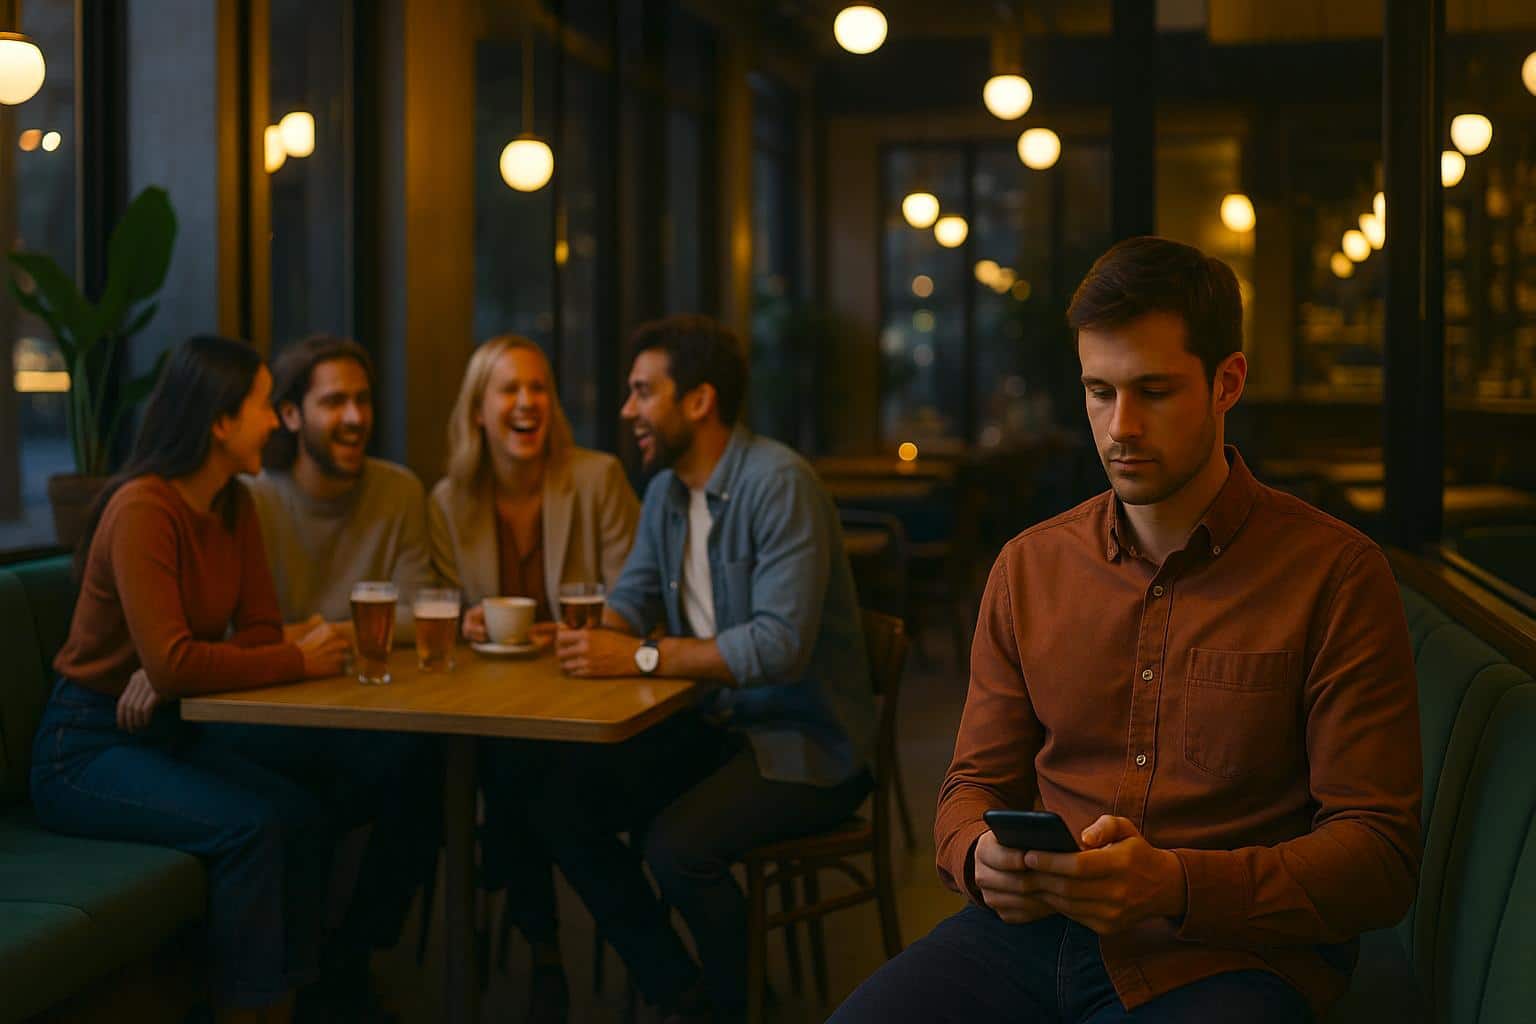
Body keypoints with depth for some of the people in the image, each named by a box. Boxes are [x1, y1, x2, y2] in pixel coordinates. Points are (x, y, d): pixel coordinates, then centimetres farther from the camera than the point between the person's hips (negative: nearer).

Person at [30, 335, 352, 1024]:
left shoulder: (235, 506, 4)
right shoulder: (143, 509, -21)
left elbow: (260, 629, 0)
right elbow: (171, 663, -29)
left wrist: (171, 674, -18)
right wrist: (300, 662, -23)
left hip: (171, 732, 7)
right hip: (86, 749, -7)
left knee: (306, 820, -16)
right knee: (248, 827, -27)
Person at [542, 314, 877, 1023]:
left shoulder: (779, 484, -19)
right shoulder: (666, 490, 8)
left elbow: (781, 643, -28)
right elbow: (632, 599, 12)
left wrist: (642, 658, -28)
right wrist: (591, 634, -12)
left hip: (809, 743, -8)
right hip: (715, 725, 8)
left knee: (677, 845, -29)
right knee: (563, 809, -5)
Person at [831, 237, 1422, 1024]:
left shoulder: (1336, 575, -3)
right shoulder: (1028, 566, 11)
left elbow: (1380, 855, -6)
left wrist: (1174, 885, -22)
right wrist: (982, 856, -10)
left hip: (1230, 956, -3)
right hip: (1028, 932, 3)